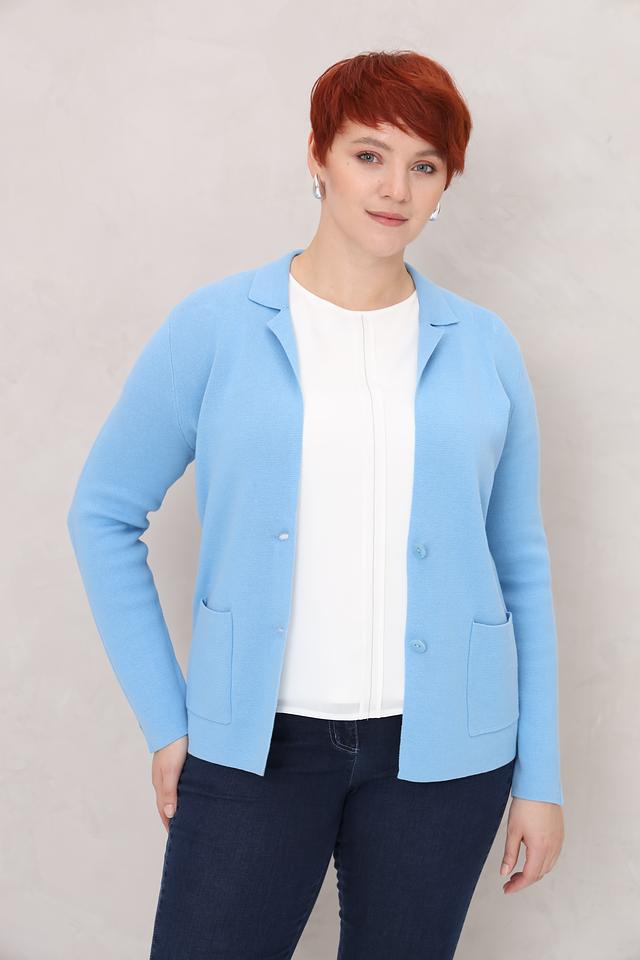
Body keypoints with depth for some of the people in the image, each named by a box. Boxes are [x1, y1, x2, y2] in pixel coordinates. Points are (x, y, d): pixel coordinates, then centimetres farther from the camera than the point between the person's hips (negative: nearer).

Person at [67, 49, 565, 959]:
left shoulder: (482, 347, 2)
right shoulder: (216, 327, -3)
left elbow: (523, 568, 6)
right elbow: (105, 513, 3)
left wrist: (540, 778, 5)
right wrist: (166, 720, 0)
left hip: (441, 748, 2)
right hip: (255, 745, -1)